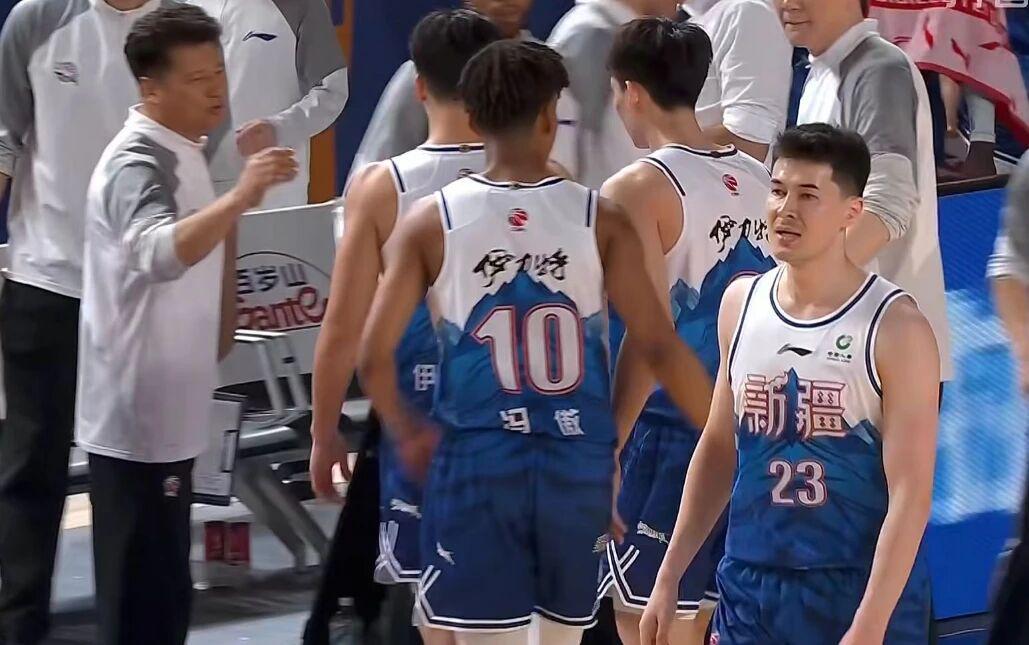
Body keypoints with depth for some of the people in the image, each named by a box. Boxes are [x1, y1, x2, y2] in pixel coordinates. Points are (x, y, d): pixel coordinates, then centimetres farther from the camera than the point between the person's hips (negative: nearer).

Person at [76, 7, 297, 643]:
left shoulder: (182, 154, 11)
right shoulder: (137, 164, -19)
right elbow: (157, 253, -40)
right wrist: (240, 197, -51)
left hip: (165, 411, 10)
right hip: (138, 417, -10)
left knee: (160, 585, 16)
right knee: (145, 592, -9)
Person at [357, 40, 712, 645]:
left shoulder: (432, 222, -3)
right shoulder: (601, 220, -3)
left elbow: (375, 355, -5)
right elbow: (660, 347, -5)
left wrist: (409, 435, 13)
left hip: (477, 464, -1)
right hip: (578, 464, 2)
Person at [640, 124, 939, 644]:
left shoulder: (895, 328, -10)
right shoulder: (741, 304, 7)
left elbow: (910, 493, -13)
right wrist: (669, 576, 15)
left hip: (857, 599, -5)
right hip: (750, 590, 5)